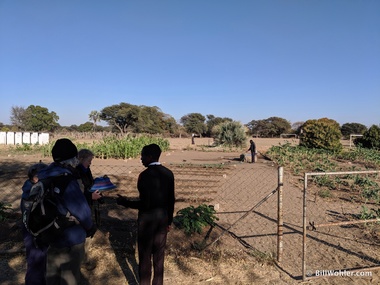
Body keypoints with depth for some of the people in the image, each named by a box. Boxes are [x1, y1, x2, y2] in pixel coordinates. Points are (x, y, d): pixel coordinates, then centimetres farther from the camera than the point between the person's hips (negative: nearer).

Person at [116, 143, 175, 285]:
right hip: (163, 217, 6)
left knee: (145, 255, 10)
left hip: (147, 218, -6)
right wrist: (169, 220, 15)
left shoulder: (145, 175, -20)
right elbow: (171, 200, 5)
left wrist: (125, 202, -8)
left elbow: (145, 203, -21)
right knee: (159, 254, 18)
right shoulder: (168, 173, 0)